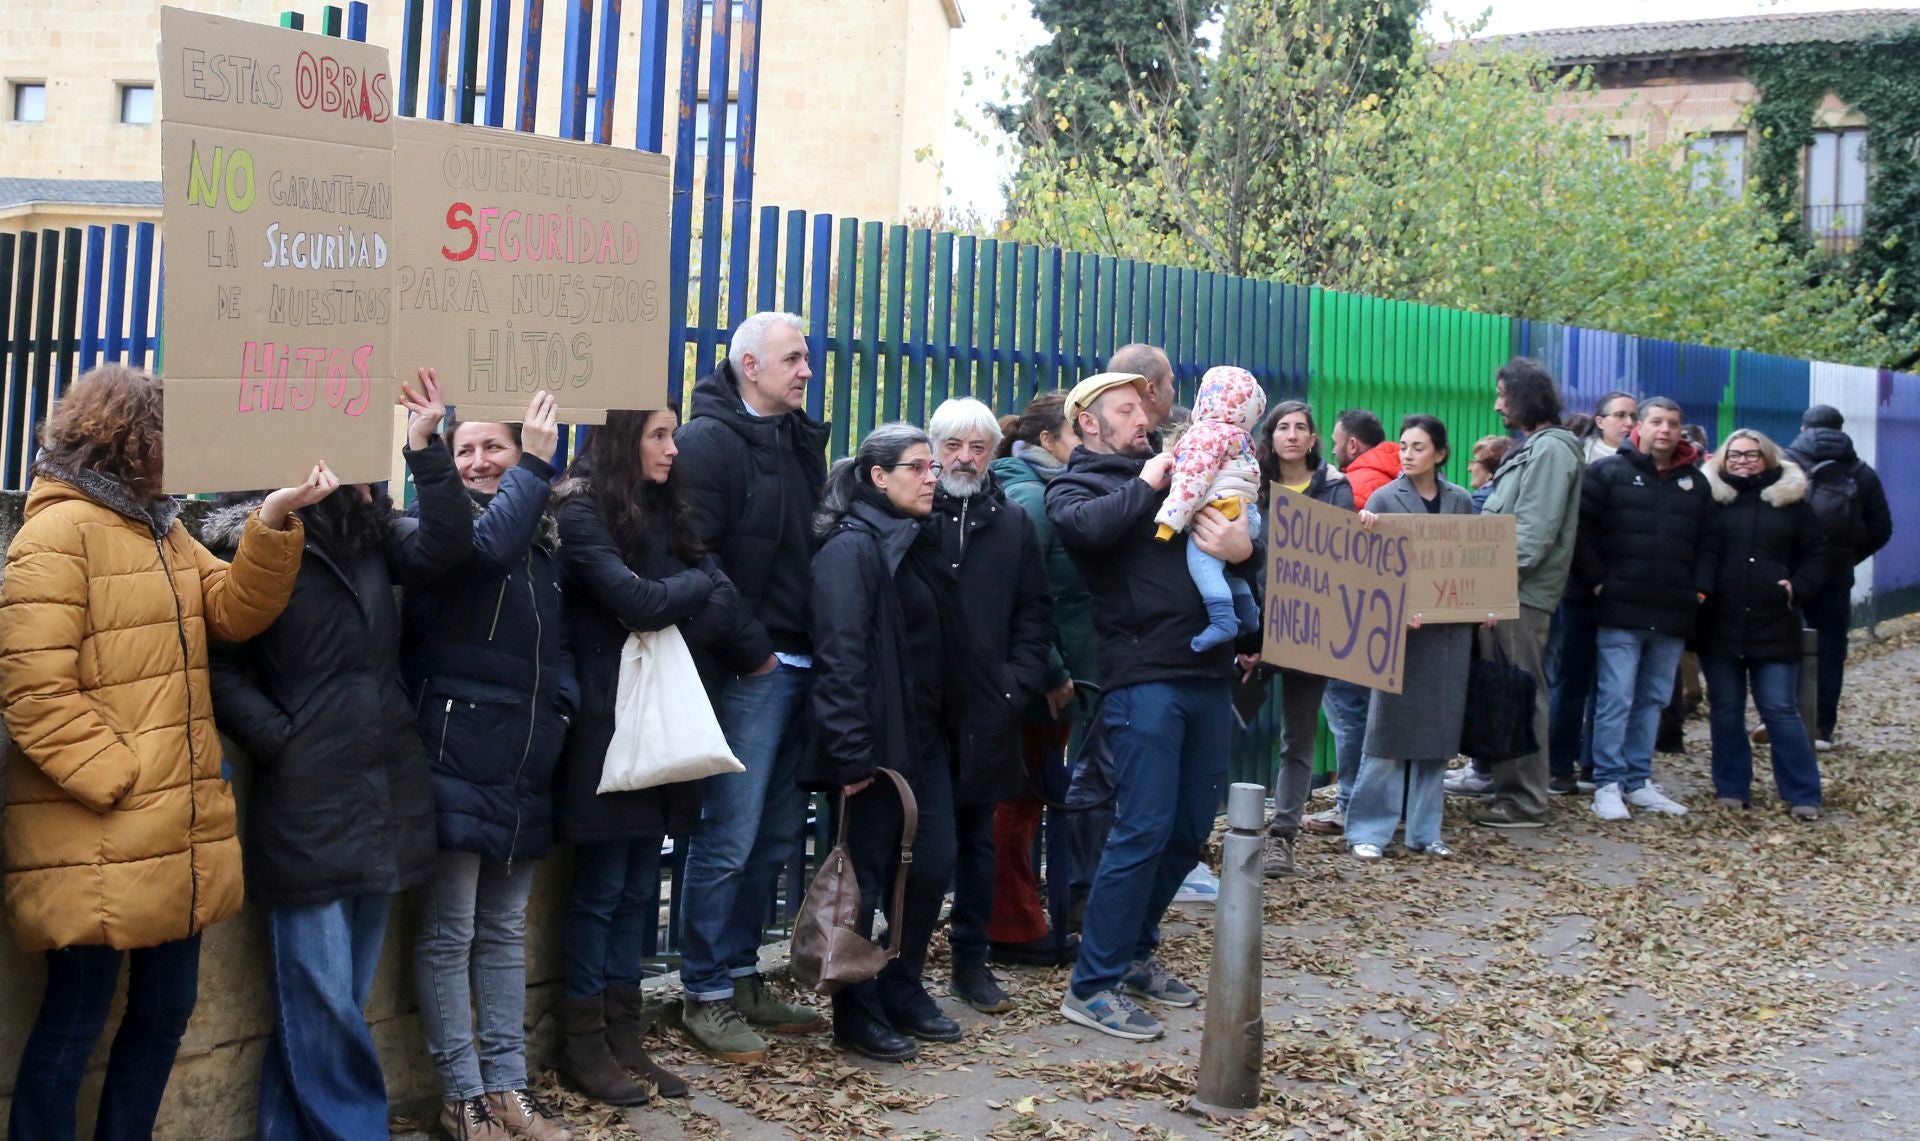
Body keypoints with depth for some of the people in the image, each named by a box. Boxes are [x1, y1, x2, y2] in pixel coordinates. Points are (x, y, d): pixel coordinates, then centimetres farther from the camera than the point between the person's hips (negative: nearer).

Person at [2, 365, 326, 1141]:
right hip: (97, 841, -9)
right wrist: (121, 778, -19)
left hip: (176, 831, 9)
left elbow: (235, 612, 5)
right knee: (75, 1020, 2)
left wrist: (274, 521, -7)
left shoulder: (160, 529, 16)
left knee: (166, 1008, 16)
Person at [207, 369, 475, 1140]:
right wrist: (280, 742, -14)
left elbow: (444, 549, -9)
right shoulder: (251, 541, -7)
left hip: (385, 795, 6)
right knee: (323, 1006, 0)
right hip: (306, 802, -6)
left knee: (338, 999, 14)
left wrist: (425, 448, -14)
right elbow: (220, 664, -10)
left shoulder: (372, 530, 10)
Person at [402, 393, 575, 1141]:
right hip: (456, 755, -6)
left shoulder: (541, 535, 14)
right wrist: (536, 465, -22)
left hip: (523, 761, 6)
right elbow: (488, 544, -29)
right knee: (449, 933, 1)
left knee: (505, 930, 12)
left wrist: (560, 708, 9)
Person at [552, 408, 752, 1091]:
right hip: (608, 721, -7)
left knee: (638, 885, 10)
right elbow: (637, 601, -18)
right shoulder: (582, 513, -8)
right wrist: (700, 586, -2)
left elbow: (712, 592, 4)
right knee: (601, 886, 1)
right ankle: (583, 1043, 11)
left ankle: (624, 1036, 17)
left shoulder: (664, 511, 14)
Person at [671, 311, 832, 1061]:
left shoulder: (800, 439, 17)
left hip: (797, 667, 8)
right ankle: (705, 997, 6)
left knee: (776, 837, 13)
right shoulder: (710, 441, -9)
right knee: (728, 839, -4)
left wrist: (819, 648, 12)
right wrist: (750, 648, -15)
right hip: (750, 673, -8)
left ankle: (741, 978, 24)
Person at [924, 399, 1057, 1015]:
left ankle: (971, 960, 20)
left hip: (988, 710, 3)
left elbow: (1034, 611, 11)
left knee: (977, 837, 11)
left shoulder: (1012, 523, 9)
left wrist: (1020, 680, 0)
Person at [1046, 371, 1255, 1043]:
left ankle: (1135, 954, 27)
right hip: (1144, 675, -6)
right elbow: (1090, 526, -22)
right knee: (1143, 829, -10)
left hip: (1208, 671, 7)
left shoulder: (1170, 472, 21)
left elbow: (1239, 530, 14)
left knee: (1191, 829, 11)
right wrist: (1145, 486, -7)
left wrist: (1241, 549, -9)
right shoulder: (1075, 487, 4)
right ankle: (1092, 987, -2)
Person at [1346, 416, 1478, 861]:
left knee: (1438, 731, 7)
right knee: (1388, 730, -2)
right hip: (1400, 629, -3)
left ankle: (1425, 830, 16)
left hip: (1449, 630, 3)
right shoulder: (1384, 499, -1)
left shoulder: (1460, 501, 8)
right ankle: (1368, 831, 5)